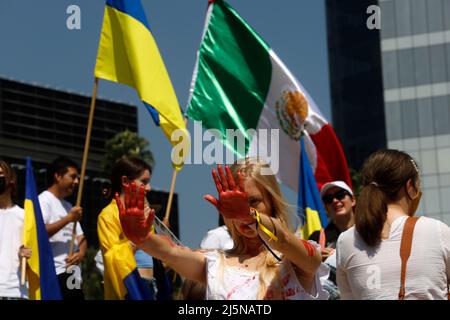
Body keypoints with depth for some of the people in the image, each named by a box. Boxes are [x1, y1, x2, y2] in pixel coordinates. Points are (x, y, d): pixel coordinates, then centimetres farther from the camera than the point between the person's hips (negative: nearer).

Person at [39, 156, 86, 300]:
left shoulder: (68, 206, 22)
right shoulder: (43, 200, -4)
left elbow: (80, 237, 19)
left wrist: (81, 253, -4)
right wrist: (68, 219, -15)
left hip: (74, 276, 9)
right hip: (55, 275, -9)